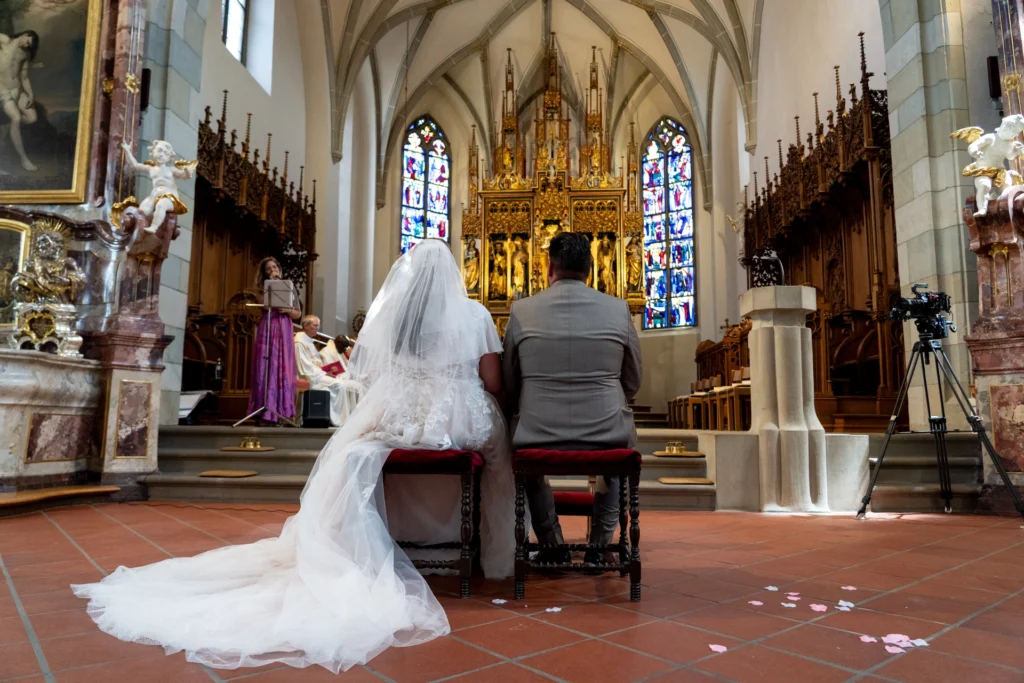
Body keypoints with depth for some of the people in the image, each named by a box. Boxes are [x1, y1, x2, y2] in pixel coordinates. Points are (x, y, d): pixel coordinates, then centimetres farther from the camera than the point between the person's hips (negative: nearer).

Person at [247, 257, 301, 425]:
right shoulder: (264, 288, 11)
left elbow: (298, 314, 12)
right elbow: (265, 305, -10)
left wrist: (287, 310, -8)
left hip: (283, 331, 1)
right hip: (267, 330, -1)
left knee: (282, 369, -3)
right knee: (266, 369, -6)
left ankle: (279, 412, -2)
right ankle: (265, 411, -6)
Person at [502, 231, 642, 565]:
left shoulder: (521, 310, -3)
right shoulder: (619, 309, -1)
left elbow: (509, 386, 6)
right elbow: (633, 381, 9)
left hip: (539, 437, 0)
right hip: (607, 437, 1)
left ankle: (552, 547, 34)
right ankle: (599, 546, 33)